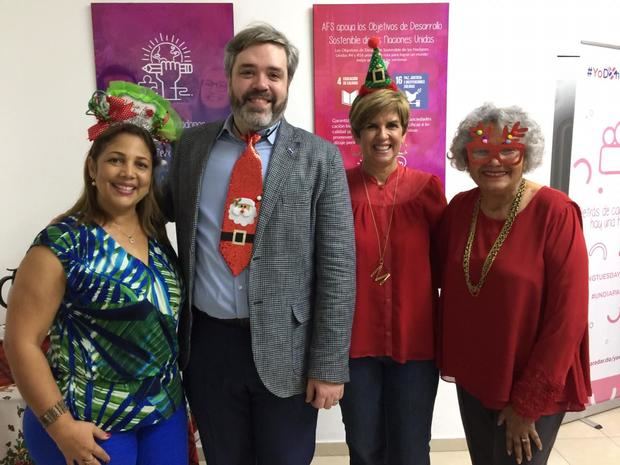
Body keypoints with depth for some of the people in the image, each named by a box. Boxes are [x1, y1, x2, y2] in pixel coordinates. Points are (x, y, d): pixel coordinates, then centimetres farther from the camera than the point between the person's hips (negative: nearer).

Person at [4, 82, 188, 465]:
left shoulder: (156, 234, 3)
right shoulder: (62, 243, -15)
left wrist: (178, 391, 12)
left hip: (166, 412, 6)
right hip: (92, 425, -5)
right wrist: (61, 426, -15)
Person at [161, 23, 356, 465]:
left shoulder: (319, 157, -6)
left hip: (285, 347, -2)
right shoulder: (191, 145, 3)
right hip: (207, 342, 3)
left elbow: (338, 265, -8)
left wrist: (329, 364, -9)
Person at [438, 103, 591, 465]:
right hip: (472, 381, 5)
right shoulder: (459, 208, -3)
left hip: (535, 390, -4)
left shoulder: (555, 213, -18)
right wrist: (449, 359, 2)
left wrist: (528, 402, -14)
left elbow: (568, 317, -18)